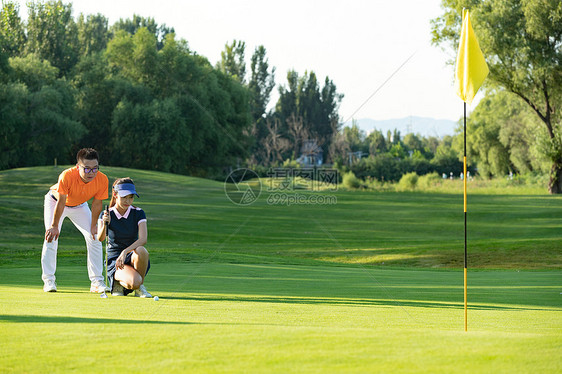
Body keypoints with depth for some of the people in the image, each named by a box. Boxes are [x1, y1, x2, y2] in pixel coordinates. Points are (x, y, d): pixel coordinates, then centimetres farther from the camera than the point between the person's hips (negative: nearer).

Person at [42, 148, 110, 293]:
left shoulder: (102, 180, -30)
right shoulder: (67, 176, -40)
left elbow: (97, 203, -15)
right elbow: (61, 203, -31)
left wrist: (93, 225, -10)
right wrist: (54, 226, -25)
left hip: (79, 206, 3)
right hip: (55, 200, -3)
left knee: (94, 239, -5)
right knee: (51, 237, -16)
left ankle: (96, 281, 3)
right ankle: (48, 280, -7)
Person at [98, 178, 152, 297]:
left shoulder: (138, 213, -2)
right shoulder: (106, 215, -3)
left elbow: (143, 239, -16)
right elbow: (100, 238, -18)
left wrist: (125, 252, -31)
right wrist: (105, 224, -39)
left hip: (132, 257, 2)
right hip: (114, 259, -2)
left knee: (141, 251, -36)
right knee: (134, 281, -34)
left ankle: (140, 287, -12)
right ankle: (118, 282, 3)